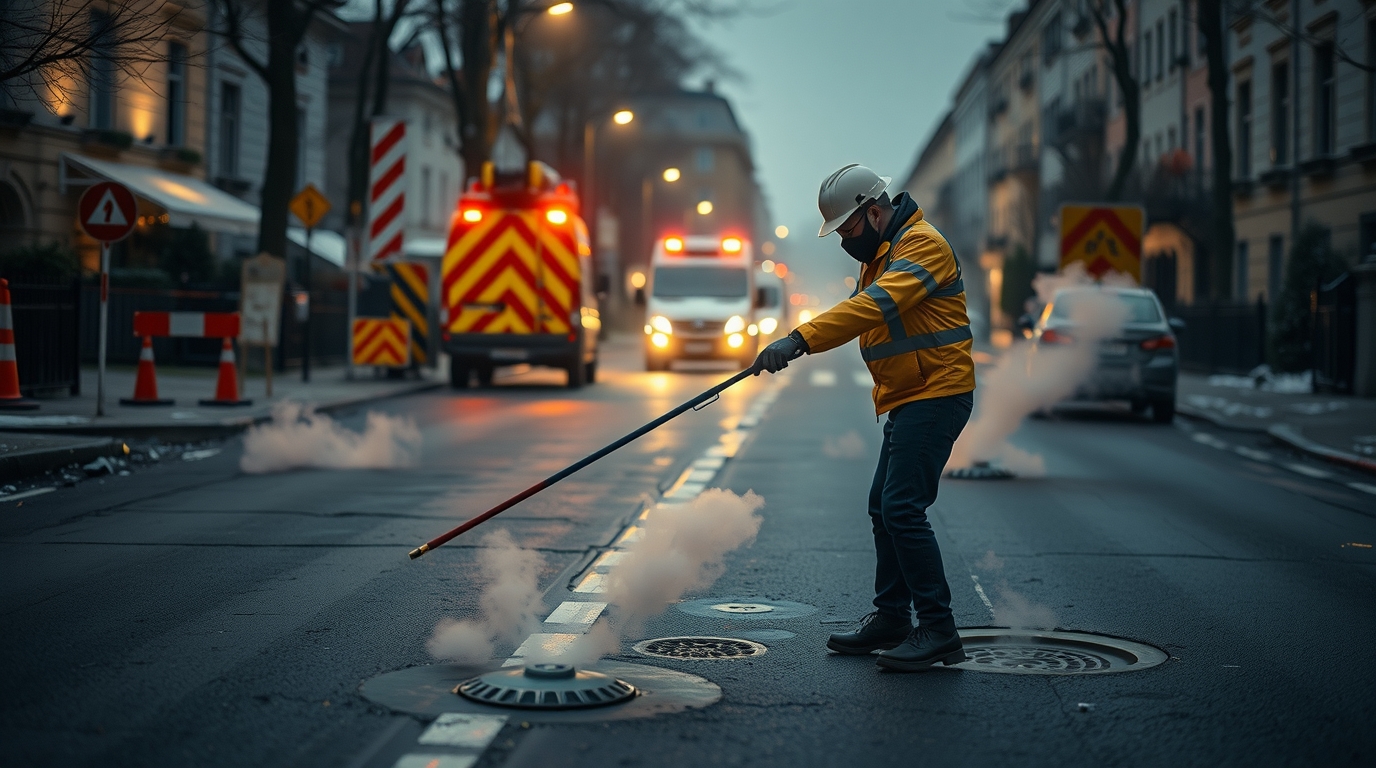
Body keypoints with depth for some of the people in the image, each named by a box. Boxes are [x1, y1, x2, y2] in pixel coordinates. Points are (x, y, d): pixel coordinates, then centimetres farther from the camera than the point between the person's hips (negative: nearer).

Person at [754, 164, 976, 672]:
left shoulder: (922, 245, -17)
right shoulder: (879, 254, 18)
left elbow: (873, 307, -31)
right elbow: (857, 312, 14)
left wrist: (800, 339, -39)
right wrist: (796, 344, 0)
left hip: (936, 395, -11)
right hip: (906, 401, 11)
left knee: (903, 507, -17)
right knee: (884, 508, 14)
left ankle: (939, 630, -13)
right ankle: (892, 617, 25)